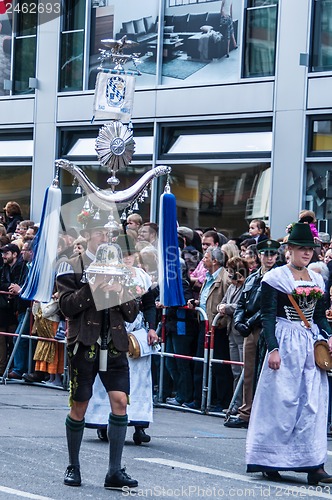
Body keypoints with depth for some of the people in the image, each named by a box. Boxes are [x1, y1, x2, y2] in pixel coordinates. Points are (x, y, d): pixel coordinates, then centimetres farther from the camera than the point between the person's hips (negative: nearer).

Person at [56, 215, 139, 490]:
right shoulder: (73, 267, 3)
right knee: (79, 406, 3)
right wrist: (94, 287, -17)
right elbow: (67, 307, -8)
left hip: (115, 345, 3)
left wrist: (120, 293, -7)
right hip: (84, 344, -3)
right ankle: (73, 467, 19)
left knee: (120, 402, -8)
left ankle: (115, 471, -4)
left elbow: (132, 314, 12)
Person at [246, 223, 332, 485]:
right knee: (281, 401, -3)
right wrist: (273, 348, -15)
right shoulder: (276, 278, -4)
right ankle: (271, 462, 6)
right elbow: (267, 316, -7)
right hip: (285, 342, -5)